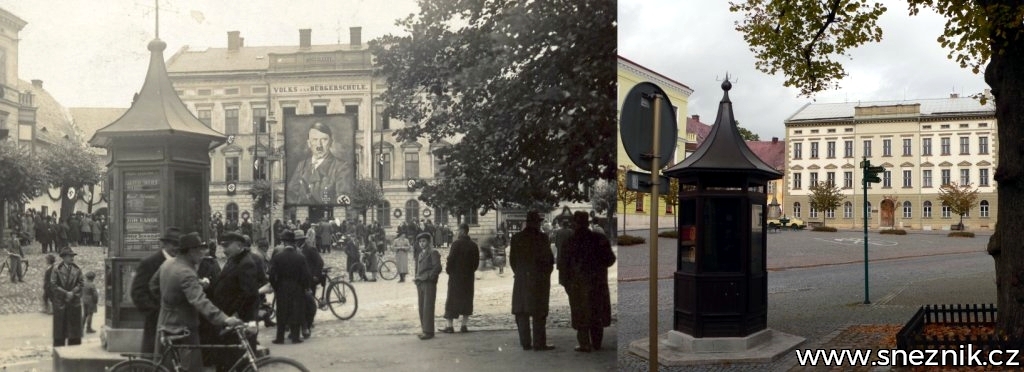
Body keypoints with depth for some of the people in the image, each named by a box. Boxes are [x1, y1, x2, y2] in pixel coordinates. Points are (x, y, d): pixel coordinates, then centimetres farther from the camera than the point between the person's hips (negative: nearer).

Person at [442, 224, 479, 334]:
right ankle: (464, 325, 8)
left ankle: (450, 326, 0)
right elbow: (476, 261, 7)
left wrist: (448, 270, 0)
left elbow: (451, 259, -14)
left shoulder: (456, 244, -12)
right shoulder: (474, 245, 5)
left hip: (455, 275, -4)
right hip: (468, 276, 5)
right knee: (467, 299, 10)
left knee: (452, 300, 1)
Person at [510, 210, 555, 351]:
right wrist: (546, 273, 9)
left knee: (522, 313, 9)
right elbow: (550, 259, -7)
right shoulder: (542, 238, -10)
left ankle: (525, 343, 9)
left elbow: (512, 260, 6)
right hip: (539, 280, -4)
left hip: (521, 280, 4)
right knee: (539, 313, 1)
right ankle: (539, 343, 0)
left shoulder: (516, 238, 3)